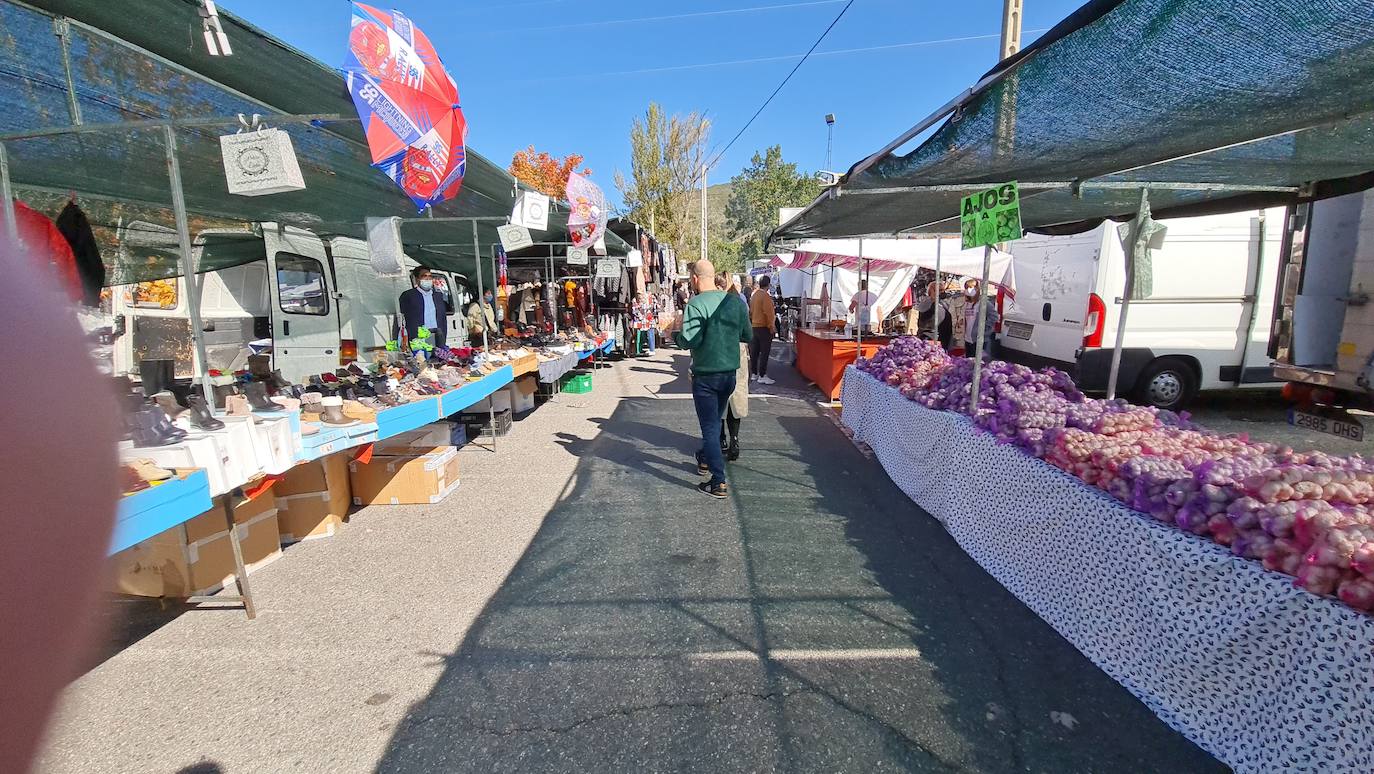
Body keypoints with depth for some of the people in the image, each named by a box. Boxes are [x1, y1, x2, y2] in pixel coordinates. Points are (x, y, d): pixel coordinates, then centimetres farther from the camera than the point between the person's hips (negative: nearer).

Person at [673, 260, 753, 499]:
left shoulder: (696, 304, -17)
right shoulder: (735, 301, 2)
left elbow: (689, 341, -24)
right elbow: (747, 336, 9)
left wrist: (675, 333, -3)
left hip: (706, 375, -6)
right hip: (730, 373, 6)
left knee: (709, 426, 1)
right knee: (715, 420, 24)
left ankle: (719, 483, 0)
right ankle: (705, 459, 44)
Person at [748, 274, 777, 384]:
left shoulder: (754, 294, 10)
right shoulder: (765, 296, -16)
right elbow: (768, 312, -19)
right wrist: (772, 326, -13)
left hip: (754, 326, 9)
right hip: (764, 327, -8)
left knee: (754, 351, 12)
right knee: (764, 352, -5)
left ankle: (754, 374, 19)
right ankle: (762, 376, -4)